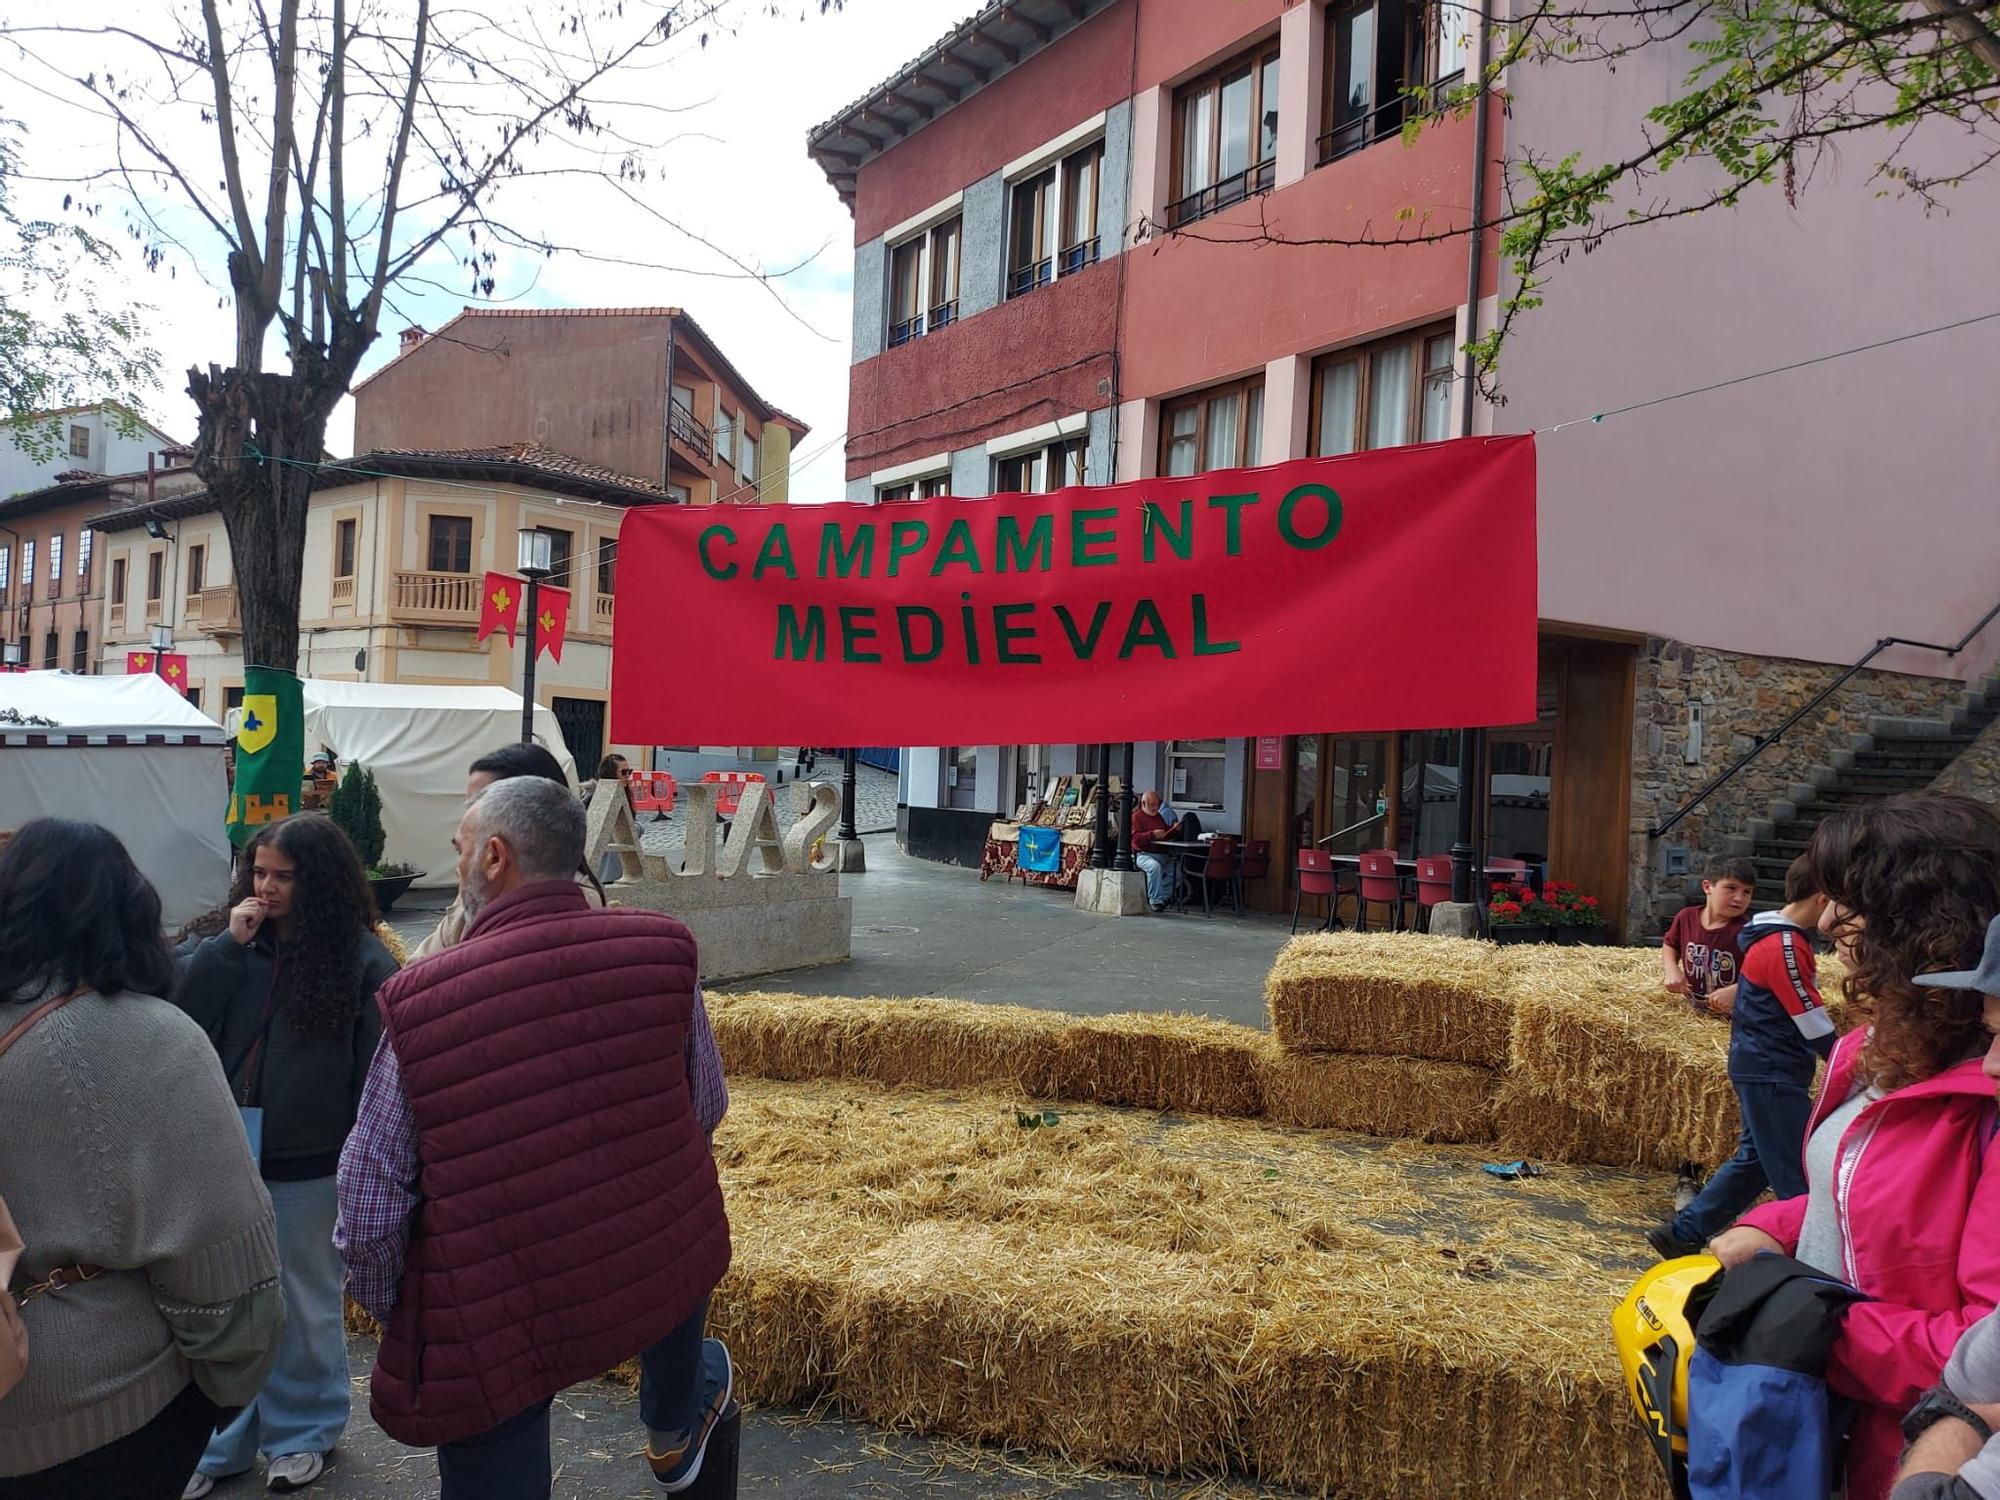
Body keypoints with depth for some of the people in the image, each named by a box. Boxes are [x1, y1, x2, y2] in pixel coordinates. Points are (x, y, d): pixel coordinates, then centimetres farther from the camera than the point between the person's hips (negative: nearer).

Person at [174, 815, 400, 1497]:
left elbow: (376, 1070, -9)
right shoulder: (238, 946, 0)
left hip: (310, 1167, -3)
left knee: (305, 1306, 14)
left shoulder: (361, 957, -11)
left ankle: (304, 1432, 34)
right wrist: (230, 943, -18)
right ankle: (222, 1439, 33)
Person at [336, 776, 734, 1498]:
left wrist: (386, 1304, 9)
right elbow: (706, 1107, 1)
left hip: (491, 1327, -2)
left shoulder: (418, 1001, -20)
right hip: (659, 1276, 3)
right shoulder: (663, 950, -14)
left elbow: (368, 1205, -12)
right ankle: (674, 1433, 56)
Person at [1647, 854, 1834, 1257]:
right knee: (1798, 1175, -4)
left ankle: (1682, 1234, 22)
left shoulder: (1786, 937, 13)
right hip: (1772, 1073, -10)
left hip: (1764, 1068, 10)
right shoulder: (1785, 947, -19)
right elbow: (1813, 1023, -17)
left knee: (1755, 1160, 16)